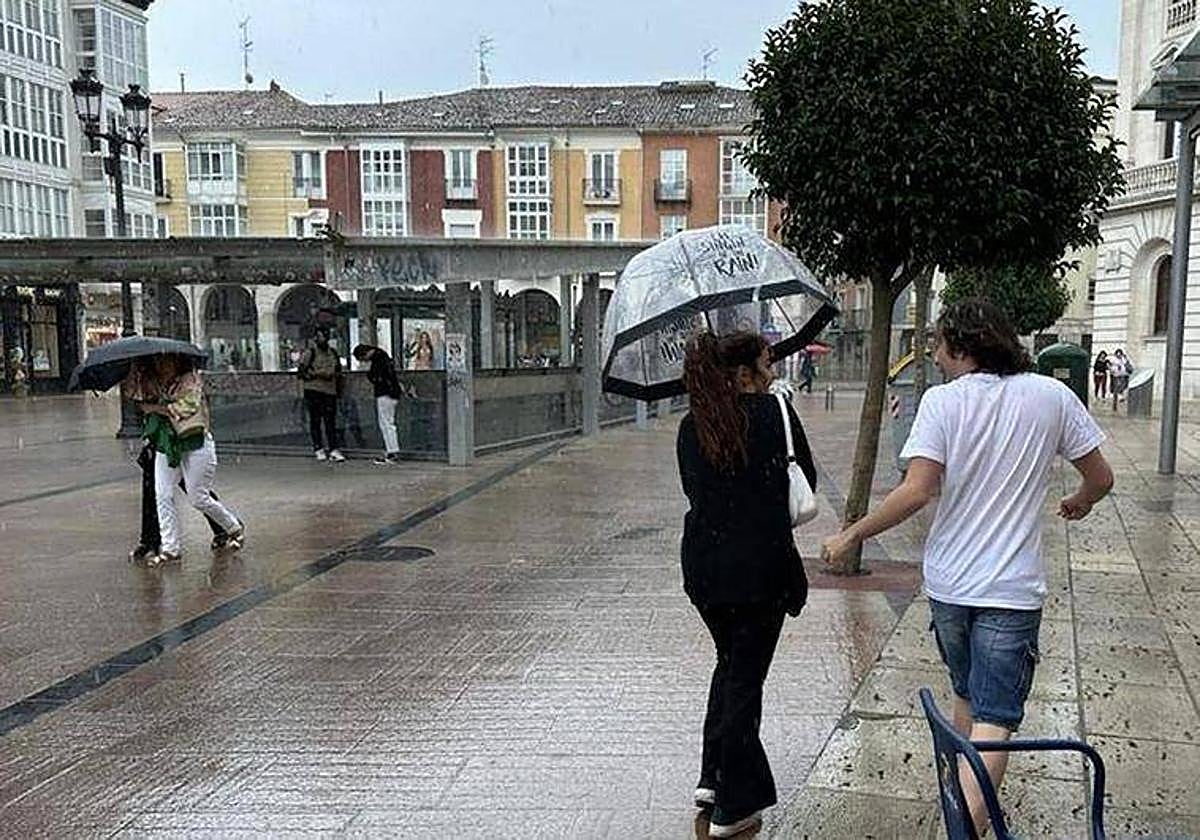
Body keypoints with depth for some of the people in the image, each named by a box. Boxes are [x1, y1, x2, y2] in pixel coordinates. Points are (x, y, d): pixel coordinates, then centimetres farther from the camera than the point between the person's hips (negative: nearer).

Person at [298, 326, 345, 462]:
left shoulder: (333, 353, 15)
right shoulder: (310, 353, -2)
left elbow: (338, 371, 26)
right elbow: (301, 372, -6)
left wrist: (338, 386, 14)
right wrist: (316, 374, -16)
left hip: (330, 391, 4)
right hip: (313, 391, -4)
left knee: (331, 421, 0)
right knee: (315, 421, 1)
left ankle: (333, 449, 0)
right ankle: (318, 448, 9)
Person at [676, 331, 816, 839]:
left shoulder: (690, 428, 4)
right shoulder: (773, 411, -7)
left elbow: (693, 489, 11)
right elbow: (806, 479, 0)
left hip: (702, 568, 4)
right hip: (760, 567, -4)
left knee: (730, 663, 25)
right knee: (745, 676, 6)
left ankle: (714, 778, 29)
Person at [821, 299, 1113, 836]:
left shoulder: (942, 401, -9)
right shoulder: (1052, 397, -2)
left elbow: (918, 491, -18)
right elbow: (1100, 478, 5)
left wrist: (852, 537, -8)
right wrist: (1078, 503, 28)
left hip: (948, 585, 1)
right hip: (1012, 590, -1)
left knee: (966, 698, 22)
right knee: (994, 718, -1)